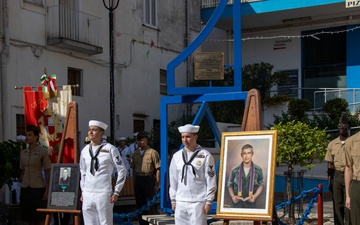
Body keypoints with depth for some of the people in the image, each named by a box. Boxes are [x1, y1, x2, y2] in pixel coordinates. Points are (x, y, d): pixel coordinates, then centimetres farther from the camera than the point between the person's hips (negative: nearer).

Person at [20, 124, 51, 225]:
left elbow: (48, 172, -5)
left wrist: (47, 190, -11)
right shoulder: (23, 153, 12)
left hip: (38, 188, -5)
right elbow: (22, 172, 17)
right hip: (25, 189, 5)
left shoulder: (43, 152, -5)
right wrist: (21, 189, 15)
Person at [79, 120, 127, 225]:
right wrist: (82, 191, 16)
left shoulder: (110, 149, -4)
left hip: (103, 194, -5)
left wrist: (116, 192, -3)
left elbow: (122, 170, -1)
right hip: (87, 195, 5)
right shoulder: (85, 150, 11)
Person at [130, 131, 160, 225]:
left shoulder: (152, 153, -8)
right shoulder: (135, 154, 11)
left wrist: (157, 184, -12)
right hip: (138, 179, 6)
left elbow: (158, 169, -10)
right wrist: (135, 182, 12)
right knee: (140, 203, 11)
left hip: (148, 179, -6)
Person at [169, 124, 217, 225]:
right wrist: (173, 199, 12)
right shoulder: (177, 156, 10)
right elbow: (173, 180, 15)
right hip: (180, 202, 5)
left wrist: (209, 201, -6)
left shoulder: (205, 156, -3)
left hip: (198, 202, -4)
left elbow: (211, 180, -3)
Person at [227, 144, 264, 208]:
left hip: (250, 203, 0)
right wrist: (233, 196, -8)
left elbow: (261, 185, 11)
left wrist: (255, 196, -5)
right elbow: (229, 185, 9)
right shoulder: (235, 170, -1)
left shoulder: (258, 170, 0)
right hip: (236, 203, 0)